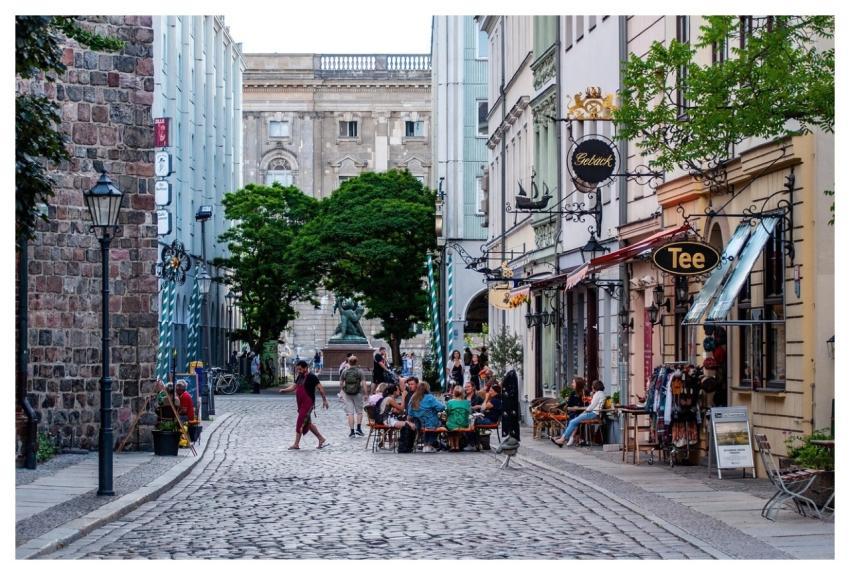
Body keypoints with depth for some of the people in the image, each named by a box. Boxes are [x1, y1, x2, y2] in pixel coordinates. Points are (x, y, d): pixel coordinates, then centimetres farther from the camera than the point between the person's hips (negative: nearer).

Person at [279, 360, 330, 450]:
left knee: (300, 423, -10)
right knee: (308, 423, 12)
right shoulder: (299, 377, 14)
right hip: (301, 404, 9)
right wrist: (284, 390, -3)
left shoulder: (311, 377, -10)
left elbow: (320, 388, -11)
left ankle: (296, 444, -6)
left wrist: (324, 400, -11)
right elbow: (294, 386, 13)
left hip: (308, 403, -9)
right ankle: (322, 439, 20)